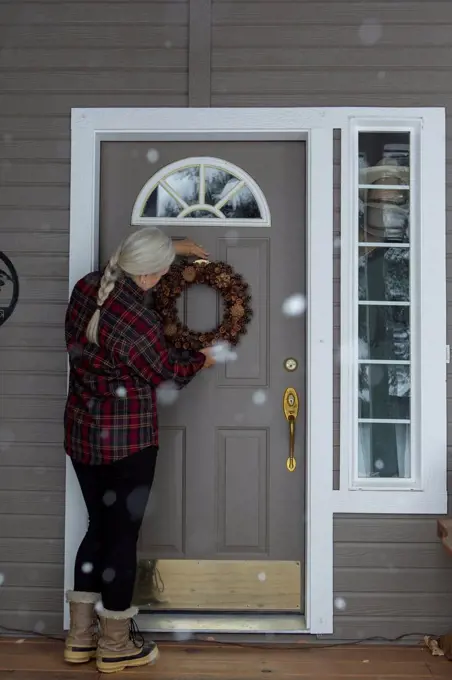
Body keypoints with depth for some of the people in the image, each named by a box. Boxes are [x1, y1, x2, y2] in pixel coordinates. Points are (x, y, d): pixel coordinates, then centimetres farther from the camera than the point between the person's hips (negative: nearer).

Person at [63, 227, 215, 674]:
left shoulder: (86, 288, -1)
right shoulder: (138, 319, -23)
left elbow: (123, 264, 22)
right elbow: (167, 373, -8)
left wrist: (168, 247, 27)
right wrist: (201, 360, 10)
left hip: (80, 435, 8)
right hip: (127, 441, -8)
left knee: (98, 526, 19)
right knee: (122, 534, 6)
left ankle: (80, 636, 28)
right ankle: (115, 647, 21)